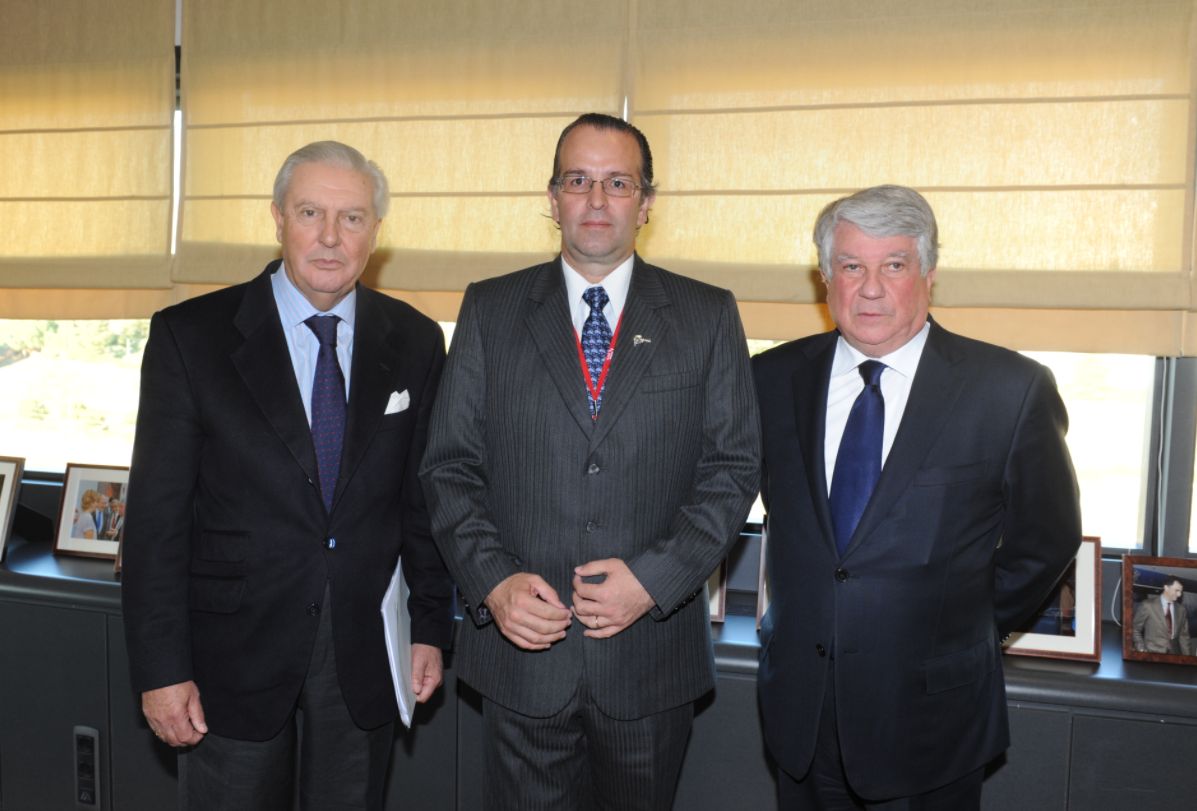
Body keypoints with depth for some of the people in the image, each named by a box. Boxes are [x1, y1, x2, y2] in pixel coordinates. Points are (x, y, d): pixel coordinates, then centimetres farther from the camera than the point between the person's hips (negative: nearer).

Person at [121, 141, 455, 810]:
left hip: (366, 652, 2)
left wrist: (432, 627, 5)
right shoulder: (189, 335, -7)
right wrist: (161, 669, -9)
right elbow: (157, 515, -7)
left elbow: (423, 497, 5)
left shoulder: (416, 342, 1)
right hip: (236, 648, -2)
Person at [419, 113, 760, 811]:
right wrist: (493, 581, -12)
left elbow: (735, 465, -1)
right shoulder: (490, 310, 4)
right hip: (521, 648, 0)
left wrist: (655, 577, -13)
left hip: (651, 654, 0)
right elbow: (450, 465, 2)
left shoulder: (708, 316, 3)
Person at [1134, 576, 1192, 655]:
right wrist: (1141, 650, -6)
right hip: (1153, 654, -4)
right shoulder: (1148, 605, -2)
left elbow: (1184, 636, 13)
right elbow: (1135, 630, 2)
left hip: (1175, 655, 4)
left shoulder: (1182, 609, 11)